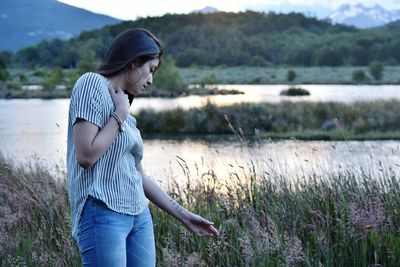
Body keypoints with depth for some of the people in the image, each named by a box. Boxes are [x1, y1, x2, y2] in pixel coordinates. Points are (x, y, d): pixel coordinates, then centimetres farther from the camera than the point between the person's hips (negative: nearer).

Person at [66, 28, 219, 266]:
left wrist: (184, 215, 23)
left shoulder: (124, 113, 19)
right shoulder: (92, 84, -4)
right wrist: (120, 115, -6)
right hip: (103, 214, -8)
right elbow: (86, 155, -16)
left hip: (139, 216, 8)